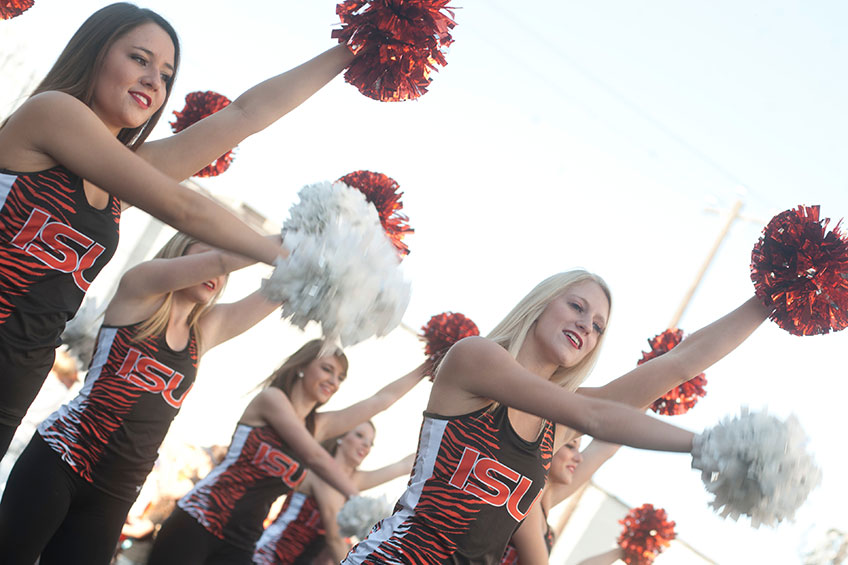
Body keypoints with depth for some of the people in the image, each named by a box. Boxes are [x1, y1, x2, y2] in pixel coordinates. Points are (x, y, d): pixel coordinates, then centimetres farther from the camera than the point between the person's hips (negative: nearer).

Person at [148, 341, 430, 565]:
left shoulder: (320, 425, 15)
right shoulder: (272, 398, -4)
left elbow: (381, 400, 21)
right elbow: (317, 458, -11)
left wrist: (426, 368, 25)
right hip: (199, 520, -6)